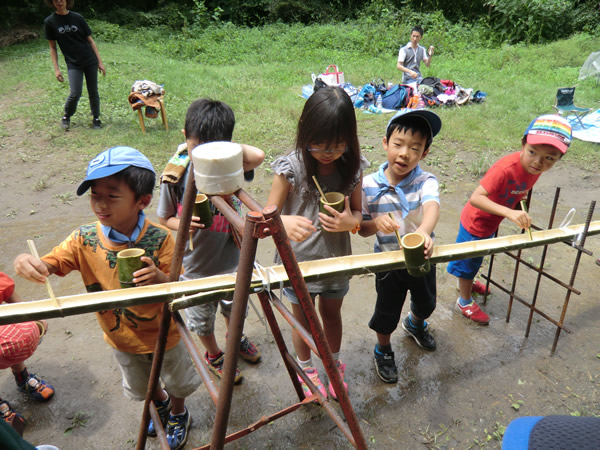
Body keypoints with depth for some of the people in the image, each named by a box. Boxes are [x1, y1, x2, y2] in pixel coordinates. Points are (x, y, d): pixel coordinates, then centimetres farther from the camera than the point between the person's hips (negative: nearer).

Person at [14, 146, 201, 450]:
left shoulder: (160, 239, -28)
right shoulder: (84, 239, -20)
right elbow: (49, 266, -22)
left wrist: (160, 279, -46)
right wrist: (26, 263, -46)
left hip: (163, 336, -3)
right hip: (121, 340, 3)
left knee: (177, 382, 26)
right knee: (141, 387, 33)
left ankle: (178, 414, 61)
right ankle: (160, 404, 68)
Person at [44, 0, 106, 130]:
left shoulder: (77, 18, 1)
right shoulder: (50, 22, 0)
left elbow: (90, 40, 5)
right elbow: (53, 47, 4)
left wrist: (100, 62, 0)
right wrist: (56, 69, -2)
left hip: (90, 61, 1)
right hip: (73, 64, -1)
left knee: (93, 92, 6)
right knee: (75, 94, -11)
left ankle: (96, 118, 24)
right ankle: (66, 117, 15)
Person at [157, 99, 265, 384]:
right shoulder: (176, 175, -17)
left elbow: (258, 156, -38)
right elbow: (164, 218, -5)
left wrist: (223, 147, -27)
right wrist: (183, 223, -26)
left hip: (231, 260, 2)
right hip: (196, 266, -1)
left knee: (234, 308, 29)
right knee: (202, 320, 21)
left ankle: (235, 338, 61)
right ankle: (213, 355, 52)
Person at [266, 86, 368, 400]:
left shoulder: (353, 167, -11)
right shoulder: (290, 168, -21)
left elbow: (357, 213, 0)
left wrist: (350, 222, -25)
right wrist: (284, 223, -41)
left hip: (336, 260, 2)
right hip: (297, 262, -2)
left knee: (331, 315, 25)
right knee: (303, 319, 21)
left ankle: (334, 365, 54)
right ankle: (306, 369, 50)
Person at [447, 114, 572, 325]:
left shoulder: (533, 166, -12)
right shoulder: (506, 168, -37)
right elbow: (476, 198, -46)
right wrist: (509, 213, -54)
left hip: (490, 223, 7)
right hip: (475, 223, -7)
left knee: (476, 260, 30)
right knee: (469, 262, 15)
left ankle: (467, 283, 58)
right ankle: (465, 302, 37)